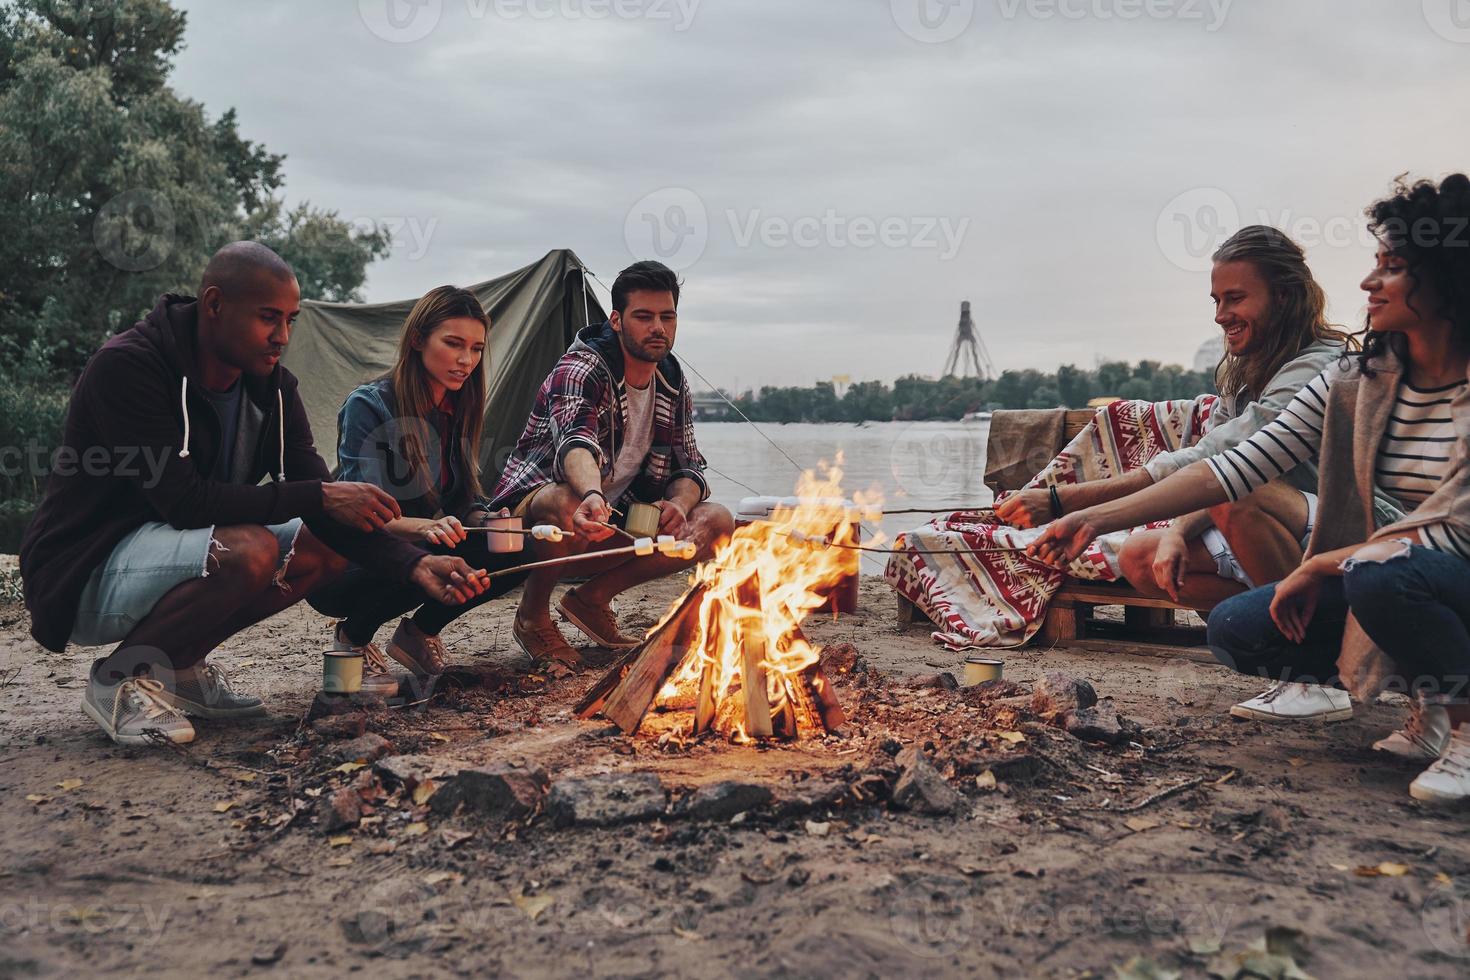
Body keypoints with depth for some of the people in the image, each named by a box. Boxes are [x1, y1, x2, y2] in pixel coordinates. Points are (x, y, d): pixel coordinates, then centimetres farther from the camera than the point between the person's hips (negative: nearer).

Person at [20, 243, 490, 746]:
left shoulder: (271, 385, -3)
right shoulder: (126, 366, -22)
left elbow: (328, 509, -7)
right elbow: (183, 501, -29)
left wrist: (414, 564, -21)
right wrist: (319, 496, -28)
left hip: (172, 544, 8)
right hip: (83, 576, -7)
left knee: (327, 546, -6)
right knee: (249, 550, -31)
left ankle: (178, 663, 6)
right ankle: (119, 677, -8)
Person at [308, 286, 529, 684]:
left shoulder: (459, 411, 3)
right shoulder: (368, 405, -18)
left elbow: (466, 498, 6)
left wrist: (486, 519, -18)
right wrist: (425, 527, -44)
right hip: (339, 571, -6)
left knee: (517, 553, -15)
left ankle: (419, 633, 5)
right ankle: (353, 638, -6)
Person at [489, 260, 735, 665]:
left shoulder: (674, 385, 3)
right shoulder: (581, 369, -19)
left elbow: (689, 467, 5)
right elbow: (574, 442, -39)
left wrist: (678, 504, -20)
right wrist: (593, 496, -62)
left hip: (615, 524, 6)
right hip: (536, 503, -6)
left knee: (717, 521, -12)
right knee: (570, 503, -42)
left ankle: (594, 597, -3)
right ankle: (532, 613, -11)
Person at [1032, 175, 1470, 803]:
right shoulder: (1358, 383, -2)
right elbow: (1238, 467, -7)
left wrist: (1319, 567, -18)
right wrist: (1098, 518, -14)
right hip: (1379, 579, 7)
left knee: (1382, 579, -37)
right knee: (1235, 629, -7)